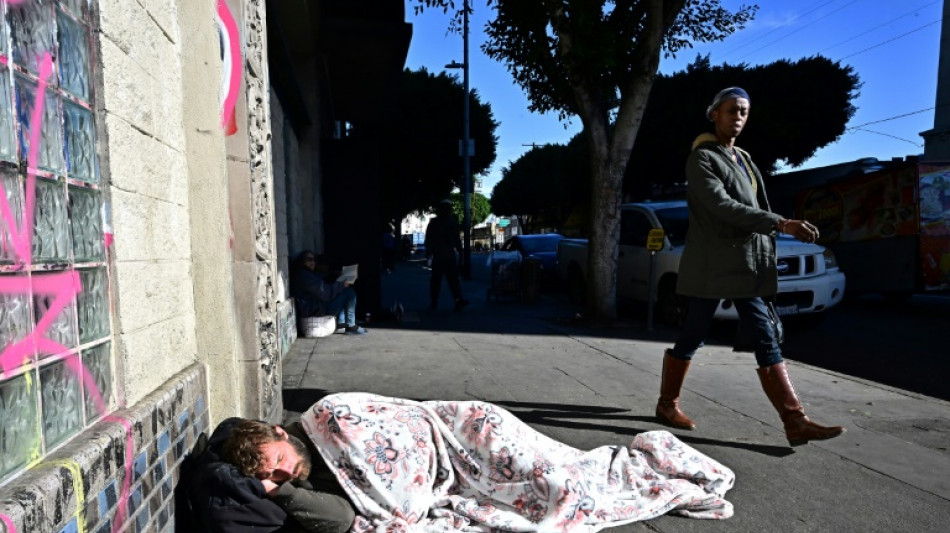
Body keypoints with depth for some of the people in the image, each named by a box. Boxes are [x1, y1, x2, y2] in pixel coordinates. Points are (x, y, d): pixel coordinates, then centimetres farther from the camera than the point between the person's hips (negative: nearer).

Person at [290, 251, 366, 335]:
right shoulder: (303, 275, -18)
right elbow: (325, 292, -23)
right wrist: (342, 285, -13)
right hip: (316, 310, -11)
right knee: (349, 292, -10)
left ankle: (341, 323, 9)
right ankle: (351, 326, -3)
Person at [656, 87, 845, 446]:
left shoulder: (744, 160, 20)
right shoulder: (701, 158, -7)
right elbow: (723, 207, -21)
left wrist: (763, 257, 15)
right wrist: (782, 225, -26)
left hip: (745, 266, 8)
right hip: (710, 267, -7)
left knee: (766, 342, 3)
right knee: (692, 337, 3)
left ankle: (795, 422, 4)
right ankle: (667, 403, 21)